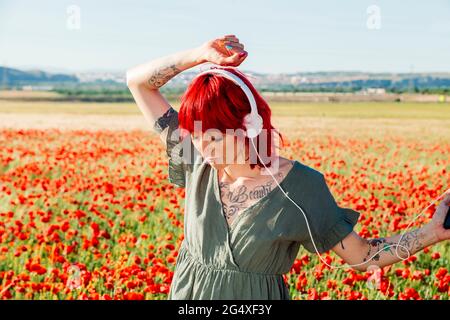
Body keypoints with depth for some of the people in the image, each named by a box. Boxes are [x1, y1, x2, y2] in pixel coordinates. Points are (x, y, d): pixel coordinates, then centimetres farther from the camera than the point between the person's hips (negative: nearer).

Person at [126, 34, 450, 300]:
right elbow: (137, 80, -3)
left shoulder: (302, 186, -14)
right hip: (187, 292, 3)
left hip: (257, 294, -3)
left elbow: (362, 255, -8)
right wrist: (200, 54, -13)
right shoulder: (197, 162, -6)